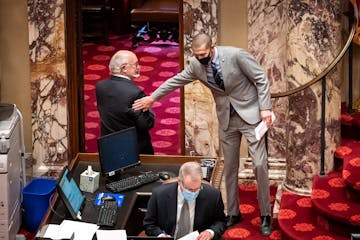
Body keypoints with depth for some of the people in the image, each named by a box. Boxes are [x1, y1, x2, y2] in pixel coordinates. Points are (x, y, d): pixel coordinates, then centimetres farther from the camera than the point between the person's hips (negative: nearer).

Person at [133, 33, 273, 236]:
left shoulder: (236, 55, -21)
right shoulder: (196, 64, -6)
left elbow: (261, 79, -14)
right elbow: (176, 80, 10)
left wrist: (265, 108, -19)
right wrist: (153, 97, 15)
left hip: (250, 114, -5)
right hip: (226, 119, 5)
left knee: (260, 164, -7)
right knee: (230, 167, 11)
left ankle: (265, 215, 6)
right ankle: (233, 213, 25)